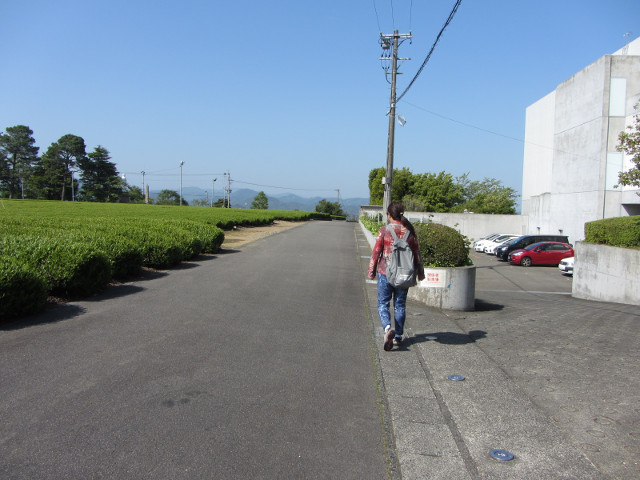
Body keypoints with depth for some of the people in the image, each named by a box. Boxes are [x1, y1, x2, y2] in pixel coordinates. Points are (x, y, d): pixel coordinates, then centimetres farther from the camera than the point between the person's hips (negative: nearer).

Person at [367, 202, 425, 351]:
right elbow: (416, 253, 6)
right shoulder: (409, 231, 0)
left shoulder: (384, 230, -9)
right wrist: (420, 272, 17)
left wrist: (371, 271, 4)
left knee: (383, 303, 7)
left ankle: (388, 328, -17)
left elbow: (376, 252, -6)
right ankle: (398, 336, 19)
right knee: (400, 305, 14)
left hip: (386, 272, -3)